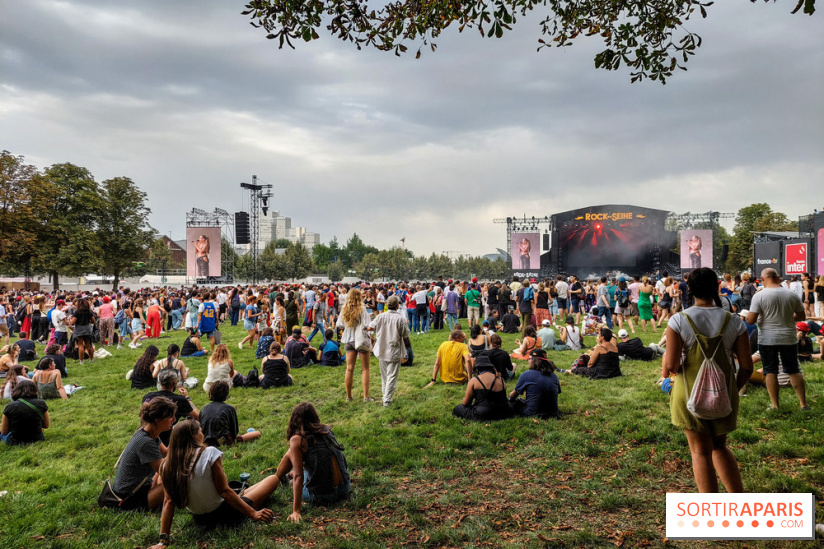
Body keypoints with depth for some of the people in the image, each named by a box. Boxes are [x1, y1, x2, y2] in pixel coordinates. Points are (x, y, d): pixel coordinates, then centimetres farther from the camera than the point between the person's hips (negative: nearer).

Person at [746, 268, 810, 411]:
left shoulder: (759, 296, -13)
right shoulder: (792, 295, 0)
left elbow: (750, 320, -15)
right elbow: (802, 317, 8)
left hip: (767, 340, -3)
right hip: (789, 339, 3)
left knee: (770, 372, 6)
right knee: (794, 371, 14)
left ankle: (775, 405, 7)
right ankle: (803, 403, 16)